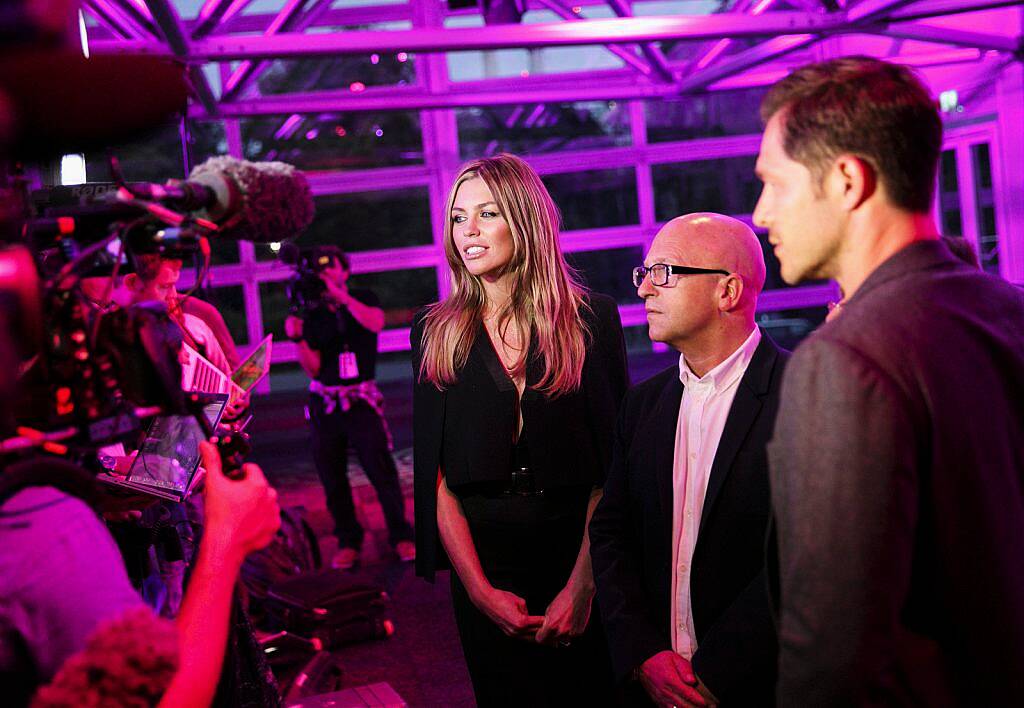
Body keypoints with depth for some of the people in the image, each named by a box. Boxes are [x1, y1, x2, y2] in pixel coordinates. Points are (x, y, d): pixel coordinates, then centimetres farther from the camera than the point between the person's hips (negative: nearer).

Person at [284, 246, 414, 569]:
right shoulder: (313, 316, 6)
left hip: (361, 400, -2)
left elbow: (375, 324, -19)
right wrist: (299, 338, -14)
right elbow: (313, 369, 1)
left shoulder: (364, 299, 5)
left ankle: (400, 536, 3)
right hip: (325, 403, 3)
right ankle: (348, 541, 14)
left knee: (381, 469, -9)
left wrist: (340, 295, -22)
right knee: (331, 476, 3)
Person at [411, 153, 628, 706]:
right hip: (484, 563, 1)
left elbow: (613, 462, -8)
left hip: (580, 553, -1)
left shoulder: (591, 318, -5)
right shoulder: (436, 332, 0)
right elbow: (436, 473, -2)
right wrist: (479, 589, -11)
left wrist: (583, 584, -15)